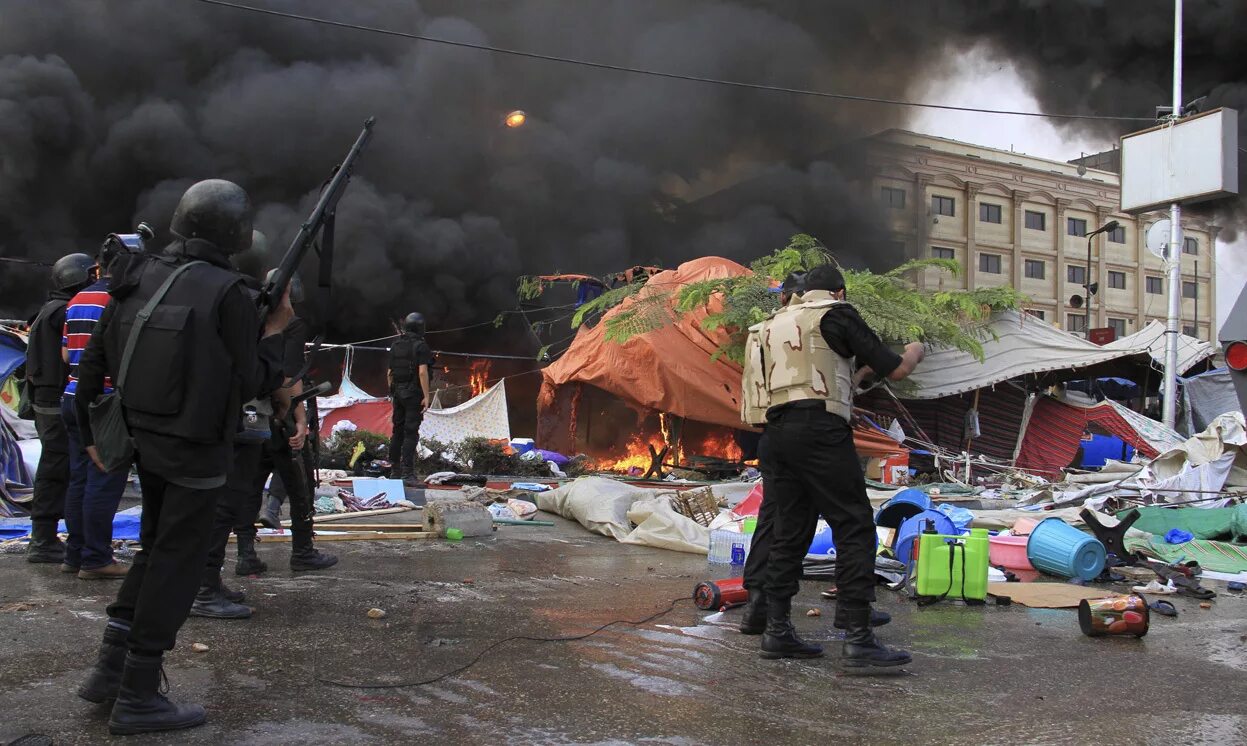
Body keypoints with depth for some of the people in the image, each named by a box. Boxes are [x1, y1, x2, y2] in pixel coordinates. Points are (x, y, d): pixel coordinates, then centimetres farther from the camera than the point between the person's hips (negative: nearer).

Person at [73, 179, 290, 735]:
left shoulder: (137, 280, 4)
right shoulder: (227, 292, -16)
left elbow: (92, 362, 9)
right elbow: (248, 384, -13)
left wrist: (91, 432, 20)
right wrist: (276, 330, 1)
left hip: (145, 441, 7)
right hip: (196, 450, -7)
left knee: (155, 549, 22)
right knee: (177, 564, 3)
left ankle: (110, 669, 23)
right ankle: (137, 697, 10)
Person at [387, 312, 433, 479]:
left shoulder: (395, 346, 11)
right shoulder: (420, 346, -10)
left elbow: (390, 373, 13)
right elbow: (422, 372, -18)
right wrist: (426, 396, -17)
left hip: (398, 392, 6)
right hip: (414, 394, -6)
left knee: (398, 430, 13)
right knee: (411, 432, -5)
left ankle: (394, 468, 17)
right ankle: (407, 470, -8)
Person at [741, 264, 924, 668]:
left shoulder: (775, 322, 24)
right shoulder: (837, 314, 3)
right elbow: (894, 370, 3)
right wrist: (914, 351, 25)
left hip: (777, 433, 8)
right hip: (819, 429, -8)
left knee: (789, 532, 12)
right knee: (855, 529, -5)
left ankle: (777, 632, 13)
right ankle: (858, 639, -9)